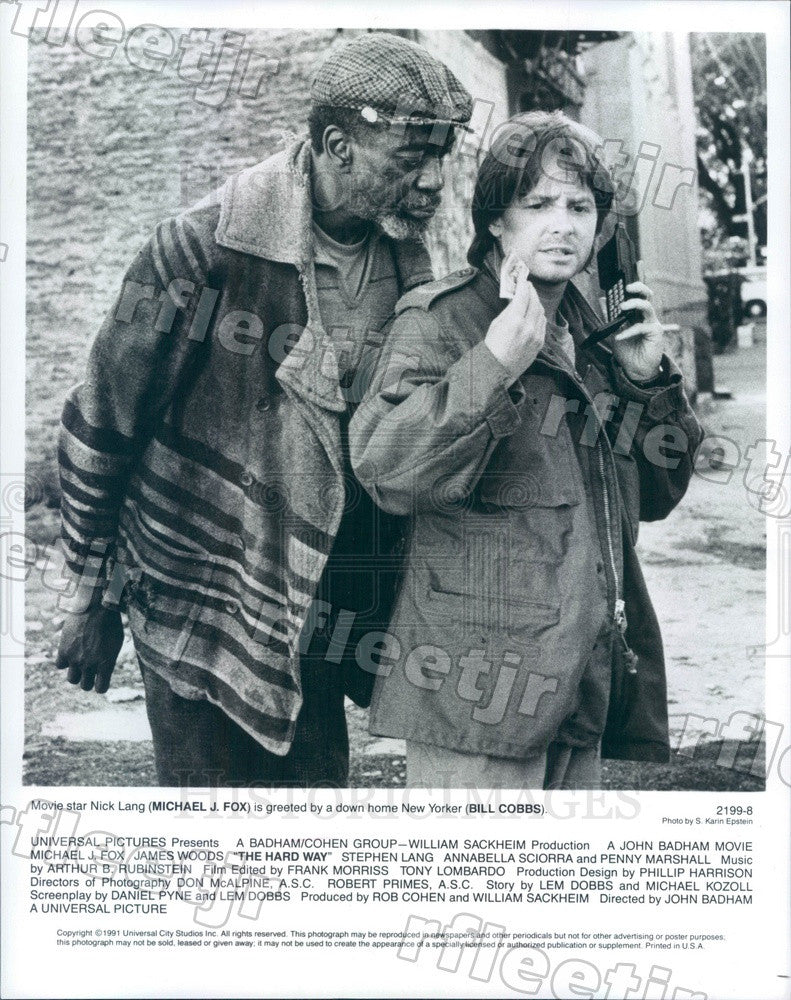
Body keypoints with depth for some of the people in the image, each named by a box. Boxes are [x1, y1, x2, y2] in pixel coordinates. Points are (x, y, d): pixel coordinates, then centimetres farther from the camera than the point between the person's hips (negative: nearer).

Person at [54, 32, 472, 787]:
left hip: (318, 633, 5)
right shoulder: (201, 250, -16)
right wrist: (95, 598, -1)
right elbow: (99, 427, -8)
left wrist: (385, 617, 15)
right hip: (198, 615, -5)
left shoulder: (408, 272, 2)